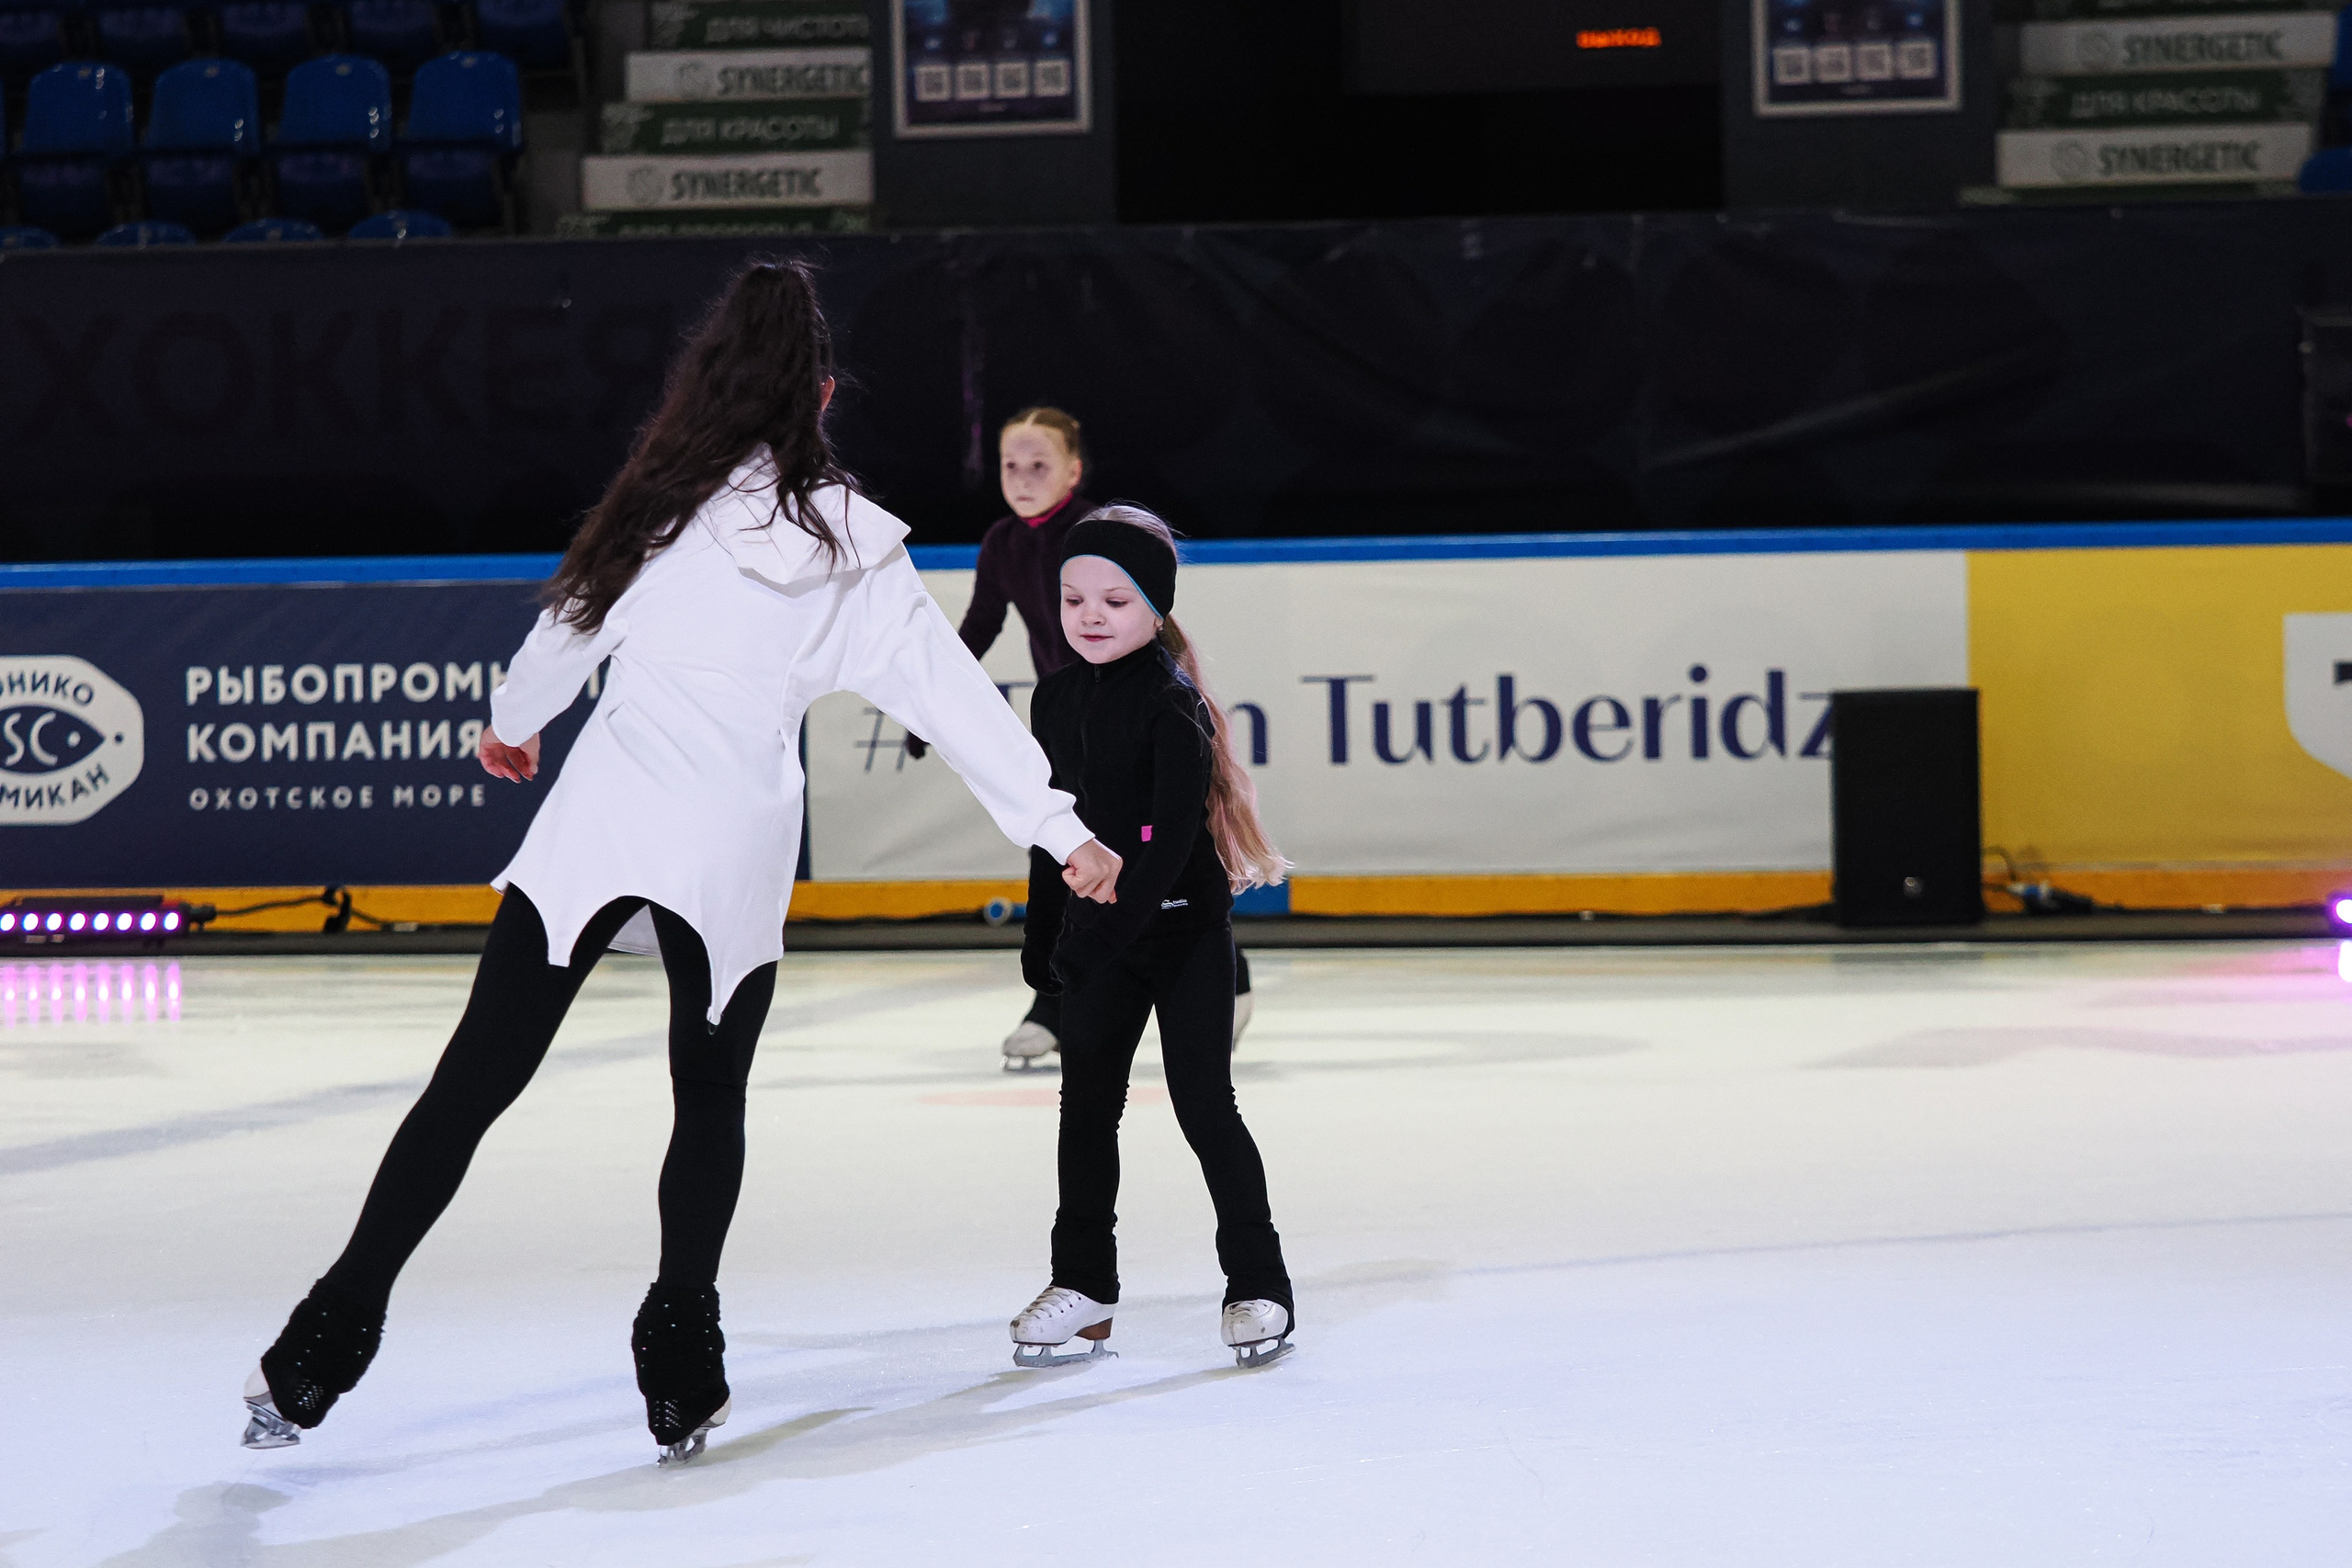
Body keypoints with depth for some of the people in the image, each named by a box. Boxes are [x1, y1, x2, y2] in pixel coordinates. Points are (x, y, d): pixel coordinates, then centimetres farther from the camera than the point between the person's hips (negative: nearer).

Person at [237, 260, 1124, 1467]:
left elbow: (573, 623, 17)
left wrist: (512, 722, 37)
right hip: (735, 851, 0)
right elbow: (954, 699, 2)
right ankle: (679, 1376, 11)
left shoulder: (670, 498, 4)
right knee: (710, 1099, 18)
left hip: (602, 816, 0)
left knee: (474, 1082, 2)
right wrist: (1061, 832, 7)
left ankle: (318, 1359, 2)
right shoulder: (852, 542, 4)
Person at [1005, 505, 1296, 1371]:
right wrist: (1044, 932, 15)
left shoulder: (1174, 705, -16)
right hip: (1095, 937, 6)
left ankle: (1257, 1283, 6)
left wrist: (1104, 932, -28)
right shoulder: (1058, 698, 4)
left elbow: (1174, 836, -23)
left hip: (1182, 931, -6)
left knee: (1204, 1105, -4)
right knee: (1086, 1103, 10)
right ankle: (1082, 1282, 20)